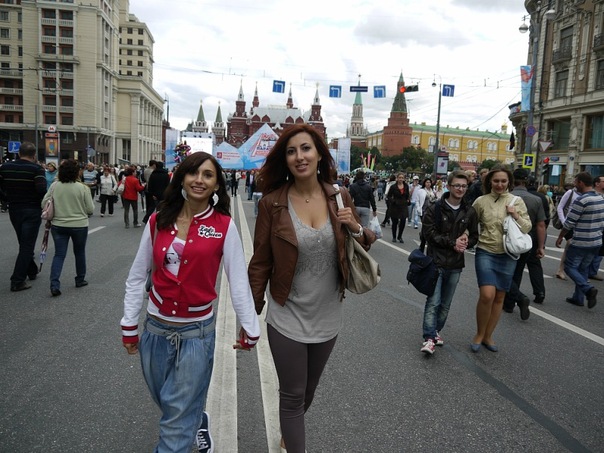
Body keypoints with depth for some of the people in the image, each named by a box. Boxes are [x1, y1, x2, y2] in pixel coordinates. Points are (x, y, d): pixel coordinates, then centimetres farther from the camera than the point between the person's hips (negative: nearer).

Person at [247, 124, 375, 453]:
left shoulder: (339, 197, -4)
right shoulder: (272, 202, -13)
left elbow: (364, 247, 7)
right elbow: (260, 263, -7)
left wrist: (356, 228, -15)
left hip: (327, 318, 4)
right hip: (287, 319, -4)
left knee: (308, 391, 24)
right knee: (293, 396, 9)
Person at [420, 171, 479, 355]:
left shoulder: (469, 212, 6)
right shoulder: (434, 208, -6)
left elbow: (474, 236, 13)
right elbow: (429, 232, -11)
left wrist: (465, 242, -10)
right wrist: (453, 243, -15)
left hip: (456, 265, 4)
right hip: (436, 261, -4)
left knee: (446, 304, 12)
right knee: (433, 302, -7)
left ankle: (436, 331, 28)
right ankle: (429, 338, -3)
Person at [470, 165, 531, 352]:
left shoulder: (517, 201, 2)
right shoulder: (481, 201, 0)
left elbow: (528, 228, 4)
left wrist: (516, 216, -13)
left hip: (508, 255, 2)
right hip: (485, 253, -2)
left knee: (499, 297, 9)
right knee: (487, 295, -16)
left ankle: (488, 336, 26)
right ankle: (479, 334, 7)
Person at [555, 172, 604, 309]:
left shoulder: (581, 200, -18)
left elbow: (569, 223, -15)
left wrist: (560, 237, -2)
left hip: (580, 242, -8)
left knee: (569, 267, 5)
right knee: (583, 268, 16)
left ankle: (588, 289, -12)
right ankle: (578, 298, 20)